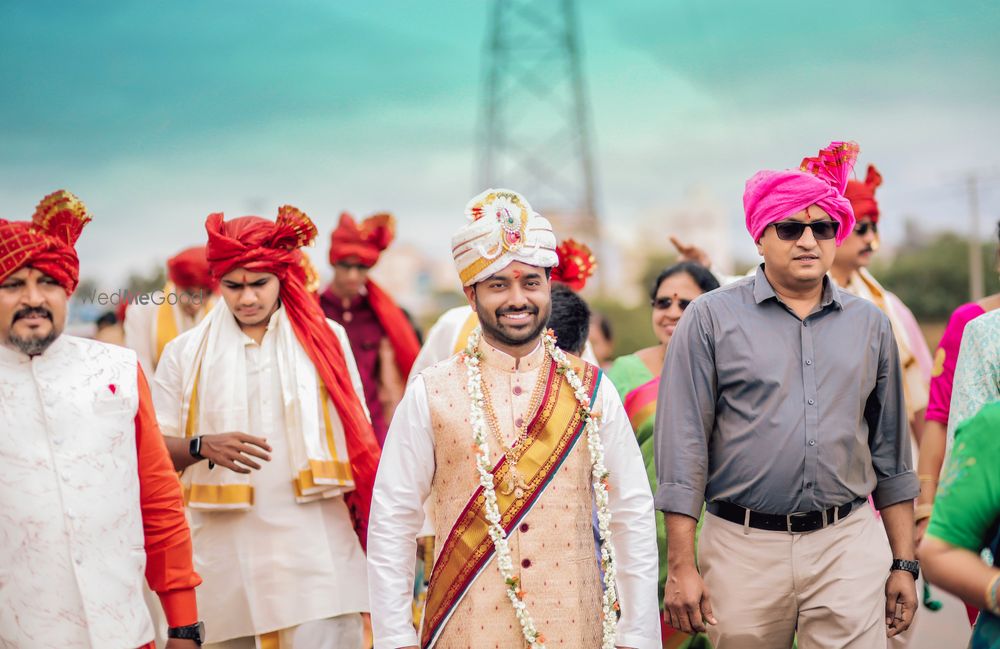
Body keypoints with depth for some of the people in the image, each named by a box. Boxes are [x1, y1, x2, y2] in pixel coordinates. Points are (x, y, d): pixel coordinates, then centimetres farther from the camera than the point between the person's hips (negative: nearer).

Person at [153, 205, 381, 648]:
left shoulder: (324, 339, 6)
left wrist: (374, 530, 5)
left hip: (316, 549, -1)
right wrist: (203, 447, -17)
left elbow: (357, 439, 11)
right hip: (228, 558, 1)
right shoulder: (186, 353, 6)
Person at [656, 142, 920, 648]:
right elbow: (682, 449, -2)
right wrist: (682, 566, -8)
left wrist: (904, 563, 11)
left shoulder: (869, 325, 11)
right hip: (745, 549, -2)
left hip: (849, 549, 2)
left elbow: (890, 454, 15)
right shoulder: (711, 320, 0)